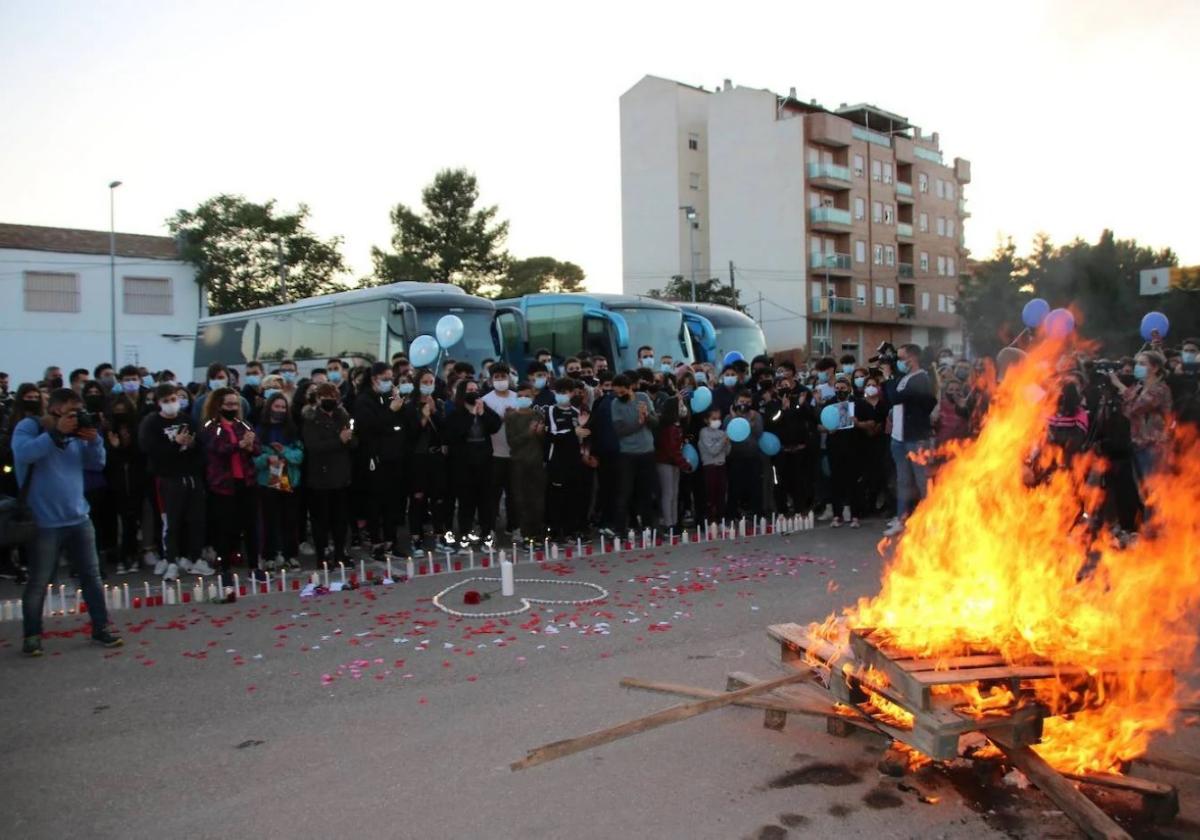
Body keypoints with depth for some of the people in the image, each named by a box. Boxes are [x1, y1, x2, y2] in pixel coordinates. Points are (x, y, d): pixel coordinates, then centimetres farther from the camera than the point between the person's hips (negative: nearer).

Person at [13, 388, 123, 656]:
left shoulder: (76, 433, 9)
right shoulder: (28, 427, -5)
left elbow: (97, 463, 8)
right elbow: (23, 454, -23)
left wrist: (94, 439, -9)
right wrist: (56, 432, -24)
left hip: (79, 519, 5)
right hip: (44, 524, -5)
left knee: (92, 576, 9)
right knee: (38, 582, 4)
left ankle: (100, 627, 19)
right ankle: (32, 635, 19)